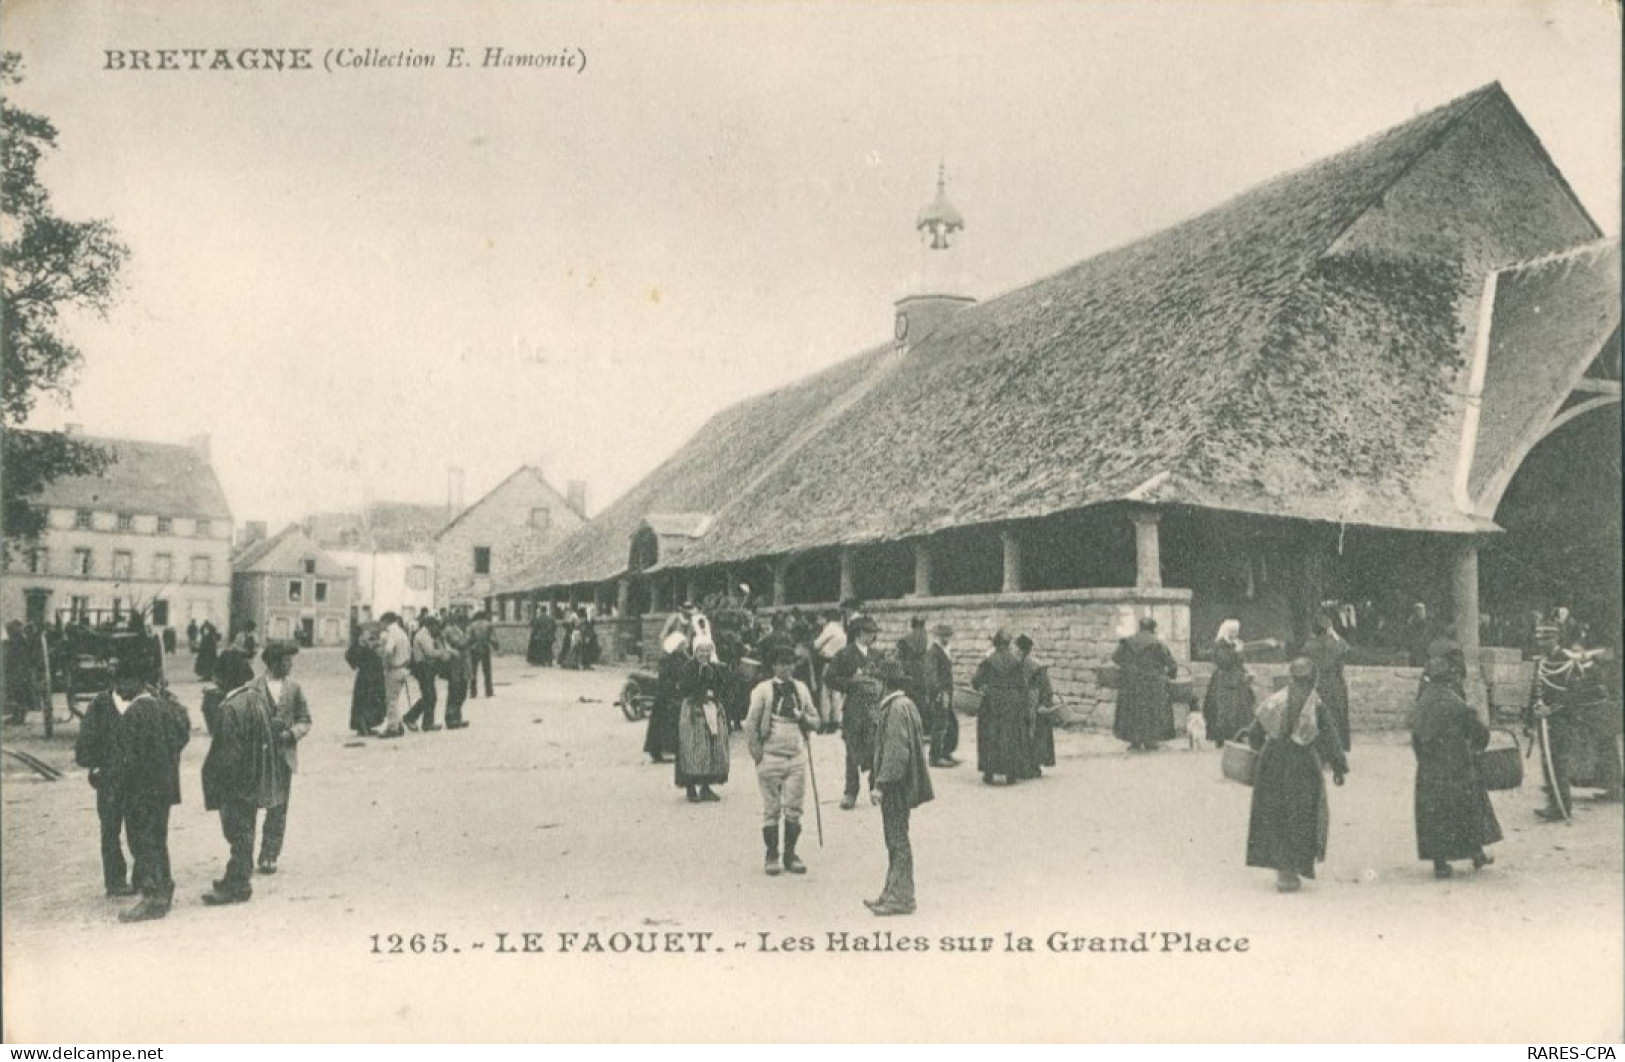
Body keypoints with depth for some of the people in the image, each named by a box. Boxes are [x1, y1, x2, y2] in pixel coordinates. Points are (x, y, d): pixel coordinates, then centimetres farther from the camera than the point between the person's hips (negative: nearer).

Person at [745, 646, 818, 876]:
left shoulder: (801, 689, 10)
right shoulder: (763, 690, -3)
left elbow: (815, 718, 16)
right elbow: (751, 724, -2)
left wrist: (803, 717, -7)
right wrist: (757, 755, -6)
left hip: (797, 756, 3)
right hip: (771, 756, -3)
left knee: (794, 809, 4)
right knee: (772, 809, 2)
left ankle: (790, 854, 15)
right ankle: (771, 855, 12)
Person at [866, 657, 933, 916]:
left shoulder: (897, 708, -18)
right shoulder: (905, 705, 13)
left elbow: (896, 751, -23)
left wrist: (881, 784, -23)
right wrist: (878, 777, 20)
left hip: (895, 787, -10)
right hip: (901, 785, 10)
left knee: (898, 841, -3)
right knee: (895, 841, 14)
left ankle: (901, 899, 3)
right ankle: (893, 893, 22)